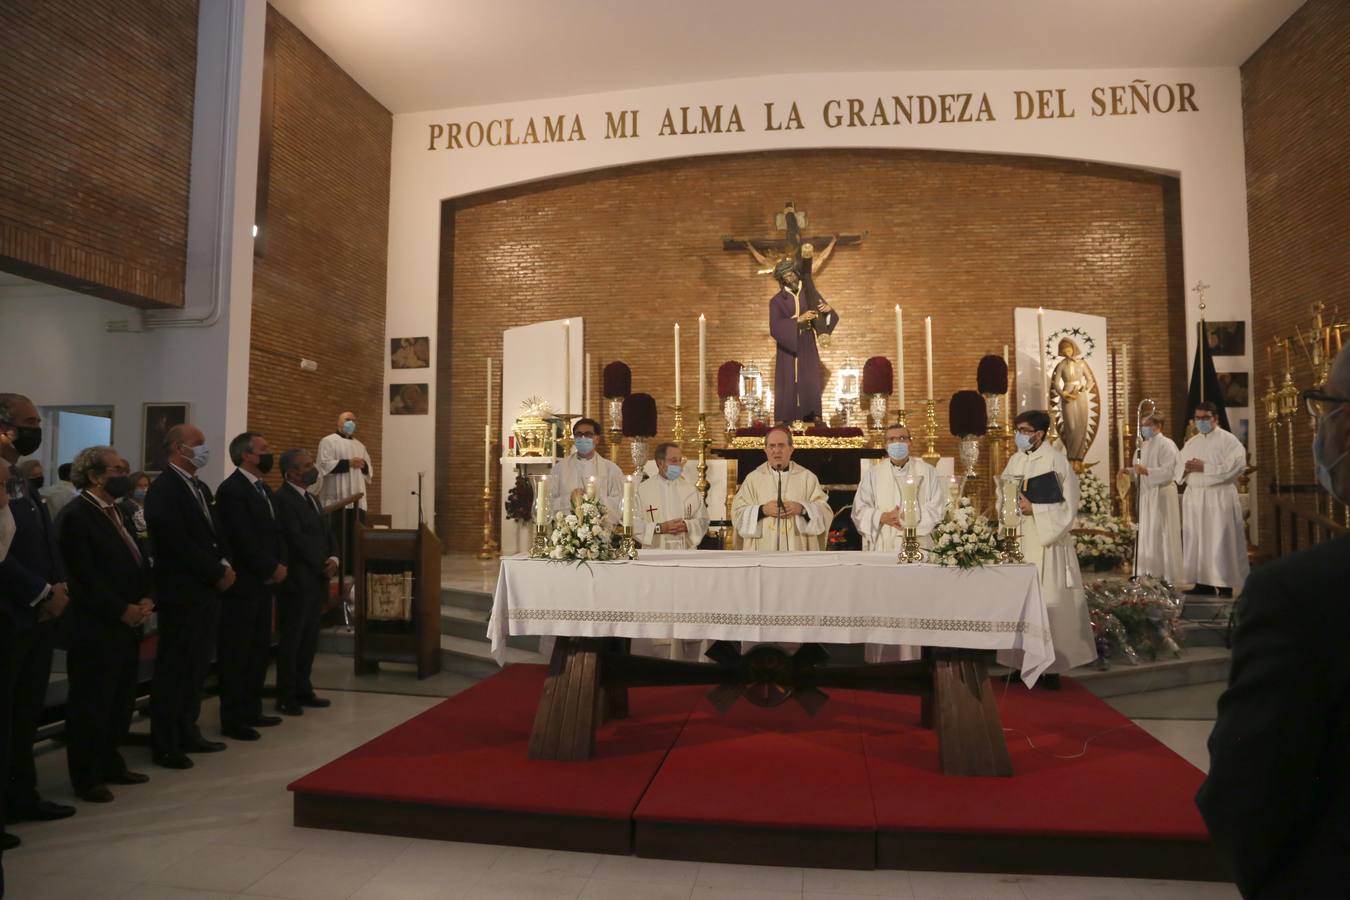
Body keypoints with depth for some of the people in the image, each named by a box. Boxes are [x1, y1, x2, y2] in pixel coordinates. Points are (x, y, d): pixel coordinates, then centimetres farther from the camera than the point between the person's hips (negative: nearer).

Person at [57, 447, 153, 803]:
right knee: (90, 704, 4)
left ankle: (110, 763, 28)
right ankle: (86, 777, 16)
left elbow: (138, 561, 15)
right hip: (95, 627, -8)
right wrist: (123, 611, -16)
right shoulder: (77, 515, -13)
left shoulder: (117, 511, 13)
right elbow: (85, 578, -19)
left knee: (121, 700, 15)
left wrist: (146, 599, -1)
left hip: (127, 624, 8)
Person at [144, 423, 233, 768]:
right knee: (173, 671, 1)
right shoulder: (163, 489, -13)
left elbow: (216, 533, 17)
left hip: (207, 591, 8)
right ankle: (164, 745, 11)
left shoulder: (201, 488, 16)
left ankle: (188, 733, 25)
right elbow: (178, 543, -20)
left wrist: (226, 566, -1)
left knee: (196, 668, 14)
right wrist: (218, 573, -13)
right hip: (181, 593, -8)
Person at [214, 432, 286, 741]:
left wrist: (280, 564, 1)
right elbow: (243, 539, -20)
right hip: (242, 584, -9)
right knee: (236, 653, 0)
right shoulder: (231, 489, -13)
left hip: (264, 582, 9)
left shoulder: (264, 489, 16)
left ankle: (252, 710, 23)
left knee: (259, 650, 13)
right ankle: (233, 719, 9)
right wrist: (271, 569, -12)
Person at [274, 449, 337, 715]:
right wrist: (322, 566, -12)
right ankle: (286, 697, 12)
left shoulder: (312, 499, 17)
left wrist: (334, 559, -4)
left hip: (317, 581, 8)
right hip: (297, 582, -8)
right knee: (291, 640, 2)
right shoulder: (282, 499, -13)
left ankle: (303, 690, 22)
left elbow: (327, 533, 14)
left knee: (309, 640, 13)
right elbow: (297, 539, -19)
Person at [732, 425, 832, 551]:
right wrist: (762, 510, -12)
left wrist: (802, 508, -13)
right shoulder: (753, 478, 8)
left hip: (798, 551, 0)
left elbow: (825, 512, 4)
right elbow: (737, 513, 3)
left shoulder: (807, 476, 10)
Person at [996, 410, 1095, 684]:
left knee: (1049, 601, -2)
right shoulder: (1015, 461, 10)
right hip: (1018, 540, 6)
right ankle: (1020, 660, 14)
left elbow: (1068, 505, -10)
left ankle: (1052, 666, 7)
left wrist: (1033, 509, -16)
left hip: (1046, 541, -6)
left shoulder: (1056, 461, -8)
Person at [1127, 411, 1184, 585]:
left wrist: (1146, 471, -30)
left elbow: (1168, 472, -19)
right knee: (1146, 535, 10)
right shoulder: (1143, 445, 15)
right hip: (1146, 494, 8)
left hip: (1161, 495, -8)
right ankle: (1150, 573, 17)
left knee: (1161, 536, -4)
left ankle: (1166, 576, 4)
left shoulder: (1166, 444, -10)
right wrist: (1130, 471, 0)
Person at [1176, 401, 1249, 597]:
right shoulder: (1191, 443, 17)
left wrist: (1205, 468, -17)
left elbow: (1238, 465, -15)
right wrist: (1186, 468, -8)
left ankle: (1225, 587, -1)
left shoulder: (1228, 440, -2)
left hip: (1219, 499, -6)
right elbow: (1177, 469, 15)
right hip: (1194, 498, 6)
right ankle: (1203, 584, 11)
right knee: (1197, 543, 5)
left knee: (1220, 544, -6)